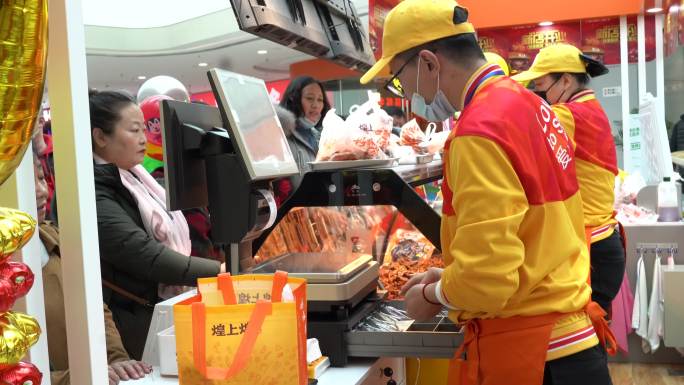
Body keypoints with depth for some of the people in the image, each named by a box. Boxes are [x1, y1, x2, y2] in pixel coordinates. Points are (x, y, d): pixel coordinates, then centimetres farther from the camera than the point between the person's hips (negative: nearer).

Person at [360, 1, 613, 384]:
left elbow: (487, 279, -25)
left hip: (526, 348, -9)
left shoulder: (481, 132, -22)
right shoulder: (524, 102, 6)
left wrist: (432, 295, -6)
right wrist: (448, 276, 11)